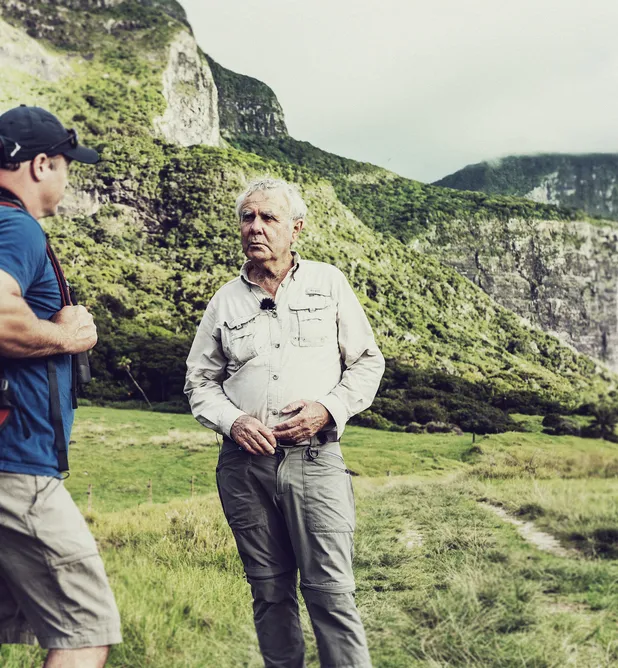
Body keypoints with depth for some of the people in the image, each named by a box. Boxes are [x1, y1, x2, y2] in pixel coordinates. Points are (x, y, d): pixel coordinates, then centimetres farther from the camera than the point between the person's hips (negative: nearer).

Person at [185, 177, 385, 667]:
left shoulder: (328, 283, 7)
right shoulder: (226, 301, 11)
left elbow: (368, 363, 9)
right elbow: (200, 381, 15)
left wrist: (328, 409, -7)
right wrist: (232, 421, -5)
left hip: (314, 458, -2)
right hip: (245, 463, 2)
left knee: (331, 591, -6)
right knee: (270, 591, 10)